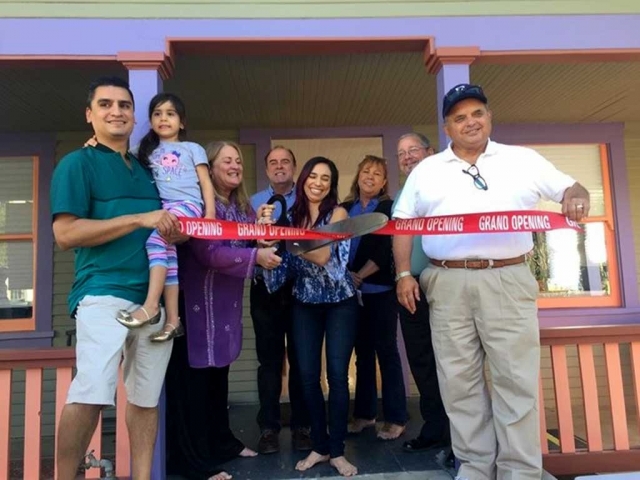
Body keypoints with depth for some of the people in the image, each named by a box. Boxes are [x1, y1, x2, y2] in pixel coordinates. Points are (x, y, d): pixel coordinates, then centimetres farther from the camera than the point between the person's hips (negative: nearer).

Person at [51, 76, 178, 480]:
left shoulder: (147, 170, 19)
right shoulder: (78, 163, 2)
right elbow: (66, 233, -10)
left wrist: (180, 229, 2)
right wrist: (140, 219, -14)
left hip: (155, 298, 6)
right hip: (104, 293, -5)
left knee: (146, 398, 10)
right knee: (90, 393, -14)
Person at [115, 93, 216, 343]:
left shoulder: (192, 149, 15)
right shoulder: (149, 151, 23)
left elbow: (205, 182, 9)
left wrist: (210, 212, -4)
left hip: (187, 205, -4)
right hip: (161, 207, 4)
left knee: (157, 238, -28)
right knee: (168, 251, -13)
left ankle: (151, 305, -31)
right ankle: (172, 319, -12)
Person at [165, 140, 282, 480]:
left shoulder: (241, 206, 13)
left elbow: (250, 244, 14)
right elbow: (208, 252, -23)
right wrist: (255, 257, -20)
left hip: (226, 301, 9)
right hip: (197, 300, -8)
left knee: (218, 372, 18)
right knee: (194, 376, -1)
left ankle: (222, 443, 32)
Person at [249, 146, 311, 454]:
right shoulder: (254, 202, 9)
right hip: (265, 289, 1)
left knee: (301, 358, 6)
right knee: (269, 359, 6)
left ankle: (302, 425, 18)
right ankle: (269, 427, 17)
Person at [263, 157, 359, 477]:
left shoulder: (337, 213, -7)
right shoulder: (292, 214, 4)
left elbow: (325, 254, -21)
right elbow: (285, 260, 1)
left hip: (340, 304, -3)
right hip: (304, 305, 3)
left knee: (337, 374, -3)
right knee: (307, 375, 3)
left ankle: (337, 450, 12)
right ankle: (319, 446, 21)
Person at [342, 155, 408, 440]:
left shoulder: (388, 208, 0)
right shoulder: (345, 208, 12)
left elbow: (386, 250, -10)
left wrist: (360, 276, -14)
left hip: (380, 289, -4)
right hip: (351, 291, 4)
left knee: (386, 351, 0)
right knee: (362, 351, 12)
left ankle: (396, 418, 9)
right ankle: (364, 413, 22)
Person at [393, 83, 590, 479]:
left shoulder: (523, 160, 11)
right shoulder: (426, 171, 13)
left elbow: (572, 189, 12)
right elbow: (403, 224, 11)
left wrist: (576, 198, -13)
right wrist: (404, 274, 0)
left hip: (507, 281, -1)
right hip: (448, 285, 2)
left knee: (515, 379, 0)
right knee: (460, 381, 6)